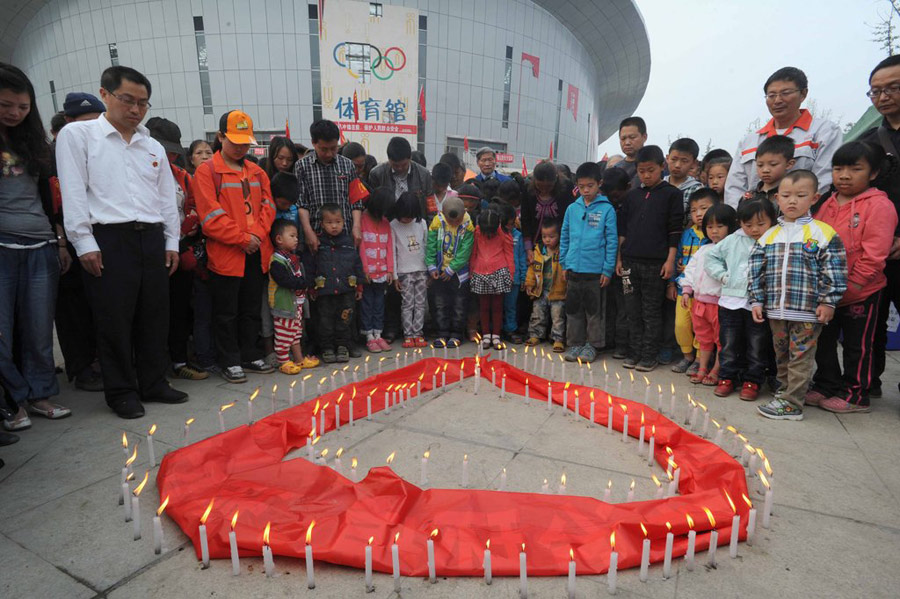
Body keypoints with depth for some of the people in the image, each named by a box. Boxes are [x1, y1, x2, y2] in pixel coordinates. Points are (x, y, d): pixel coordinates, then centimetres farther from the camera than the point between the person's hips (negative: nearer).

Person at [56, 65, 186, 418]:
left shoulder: (153, 147, 18)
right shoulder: (77, 135, 4)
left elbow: (168, 198, 17)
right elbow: (73, 193, -4)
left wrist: (172, 242, 11)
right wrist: (84, 243, -10)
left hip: (152, 239, 5)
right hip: (109, 239, -4)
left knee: (155, 316, 8)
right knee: (115, 319, 0)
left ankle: (154, 383, 21)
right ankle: (121, 392, 13)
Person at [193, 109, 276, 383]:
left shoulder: (256, 171, 14)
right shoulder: (206, 171, -3)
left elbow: (267, 206, 8)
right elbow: (210, 215, -11)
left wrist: (257, 234, -9)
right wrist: (242, 239, -15)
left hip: (257, 252, 5)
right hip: (225, 254, -5)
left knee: (252, 309, 14)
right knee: (226, 312, 5)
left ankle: (250, 355, 26)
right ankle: (230, 362, 16)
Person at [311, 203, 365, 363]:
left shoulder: (350, 242, 3)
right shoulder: (318, 243, 0)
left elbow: (358, 264, 8)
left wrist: (359, 286, 9)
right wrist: (311, 287, 0)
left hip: (346, 291, 1)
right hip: (324, 291, -1)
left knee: (344, 320, 9)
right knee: (326, 322, 7)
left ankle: (343, 346, 22)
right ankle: (327, 348, 20)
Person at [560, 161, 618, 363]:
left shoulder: (607, 209, -4)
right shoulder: (572, 208, 6)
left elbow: (612, 240, -5)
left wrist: (608, 270, -8)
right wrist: (564, 263, 8)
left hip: (596, 271, -3)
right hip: (573, 269, 4)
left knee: (594, 310, 7)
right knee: (573, 309, 11)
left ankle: (593, 344, 21)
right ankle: (575, 343, 23)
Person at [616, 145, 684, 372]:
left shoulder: (672, 194, 1)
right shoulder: (632, 196, 13)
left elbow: (675, 230, -3)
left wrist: (670, 260, -8)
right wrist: (620, 258, 9)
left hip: (655, 262, -4)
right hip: (630, 260, 4)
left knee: (652, 311, 2)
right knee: (633, 311, 10)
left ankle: (650, 355, 12)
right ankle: (634, 352, 20)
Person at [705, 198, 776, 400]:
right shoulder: (733, 241, 5)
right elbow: (711, 256, 12)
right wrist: (722, 275, 3)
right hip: (731, 300, 3)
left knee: (757, 346, 9)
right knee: (729, 343, 11)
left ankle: (752, 381, 21)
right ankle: (727, 377, 23)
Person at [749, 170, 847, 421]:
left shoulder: (823, 233, -4)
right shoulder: (769, 235, 8)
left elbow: (834, 271, -5)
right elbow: (757, 271, 9)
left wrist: (828, 302, -9)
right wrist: (757, 301, 4)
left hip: (808, 310, -4)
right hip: (776, 310, 5)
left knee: (800, 357, 1)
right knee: (781, 356, 16)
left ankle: (792, 403, 6)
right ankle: (785, 390, 32)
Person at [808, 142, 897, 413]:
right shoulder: (828, 204, 7)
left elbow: (873, 255, -18)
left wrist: (852, 285, -20)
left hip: (860, 294, -6)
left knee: (856, 345, 7)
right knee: (823, 340, 15)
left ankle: (855, 395, 20)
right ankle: (826, 386, 30)